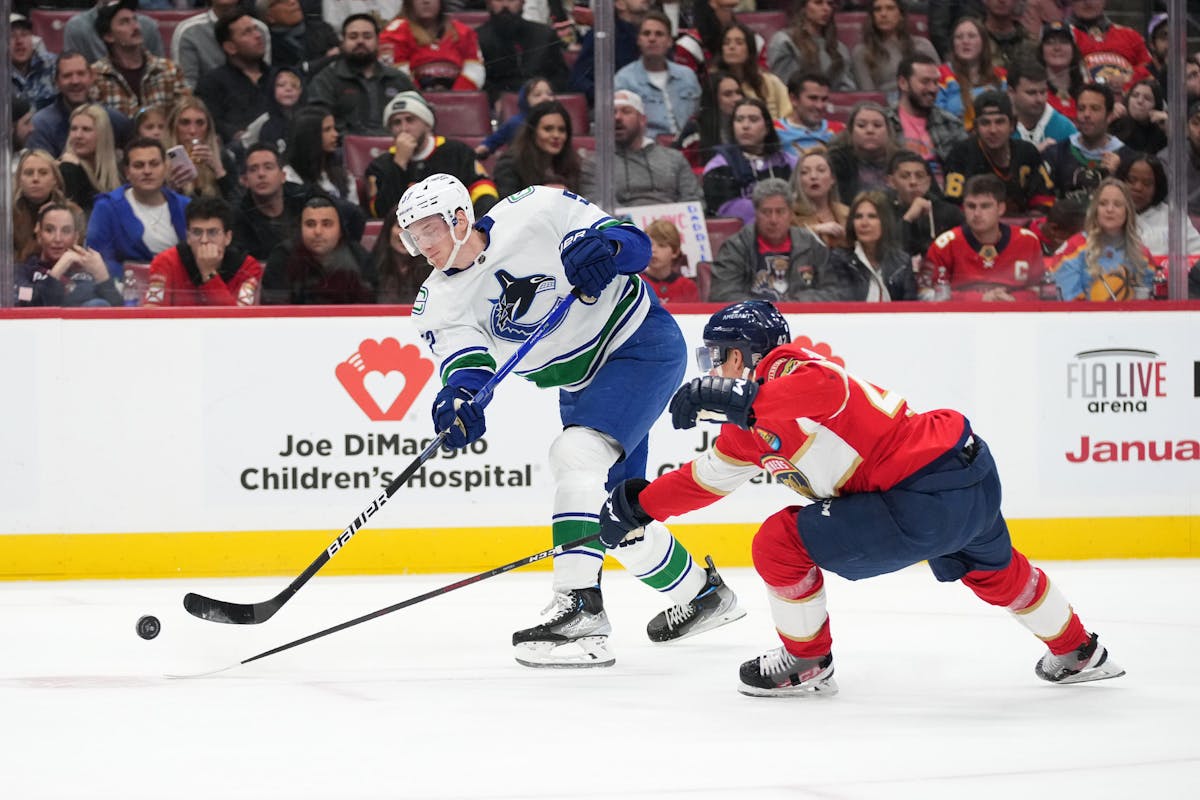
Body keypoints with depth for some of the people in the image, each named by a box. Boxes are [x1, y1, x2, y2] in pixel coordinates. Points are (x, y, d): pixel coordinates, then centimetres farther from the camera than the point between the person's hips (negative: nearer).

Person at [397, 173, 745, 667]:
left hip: (641, 344, -8)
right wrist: (459, 398, -40)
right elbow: (466, 362, -18)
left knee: (576, 455, -27)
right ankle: (702, 594, 33)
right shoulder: (439, 304, -3)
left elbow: (633, 242, -13)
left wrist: (603, 247, -35)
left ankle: (579, 610, -34)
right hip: (582, 384, 8)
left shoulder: (534, 213, -17)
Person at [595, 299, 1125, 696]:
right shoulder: (751, 426, 18)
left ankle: (807, 664, 10)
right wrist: (640, 504, 21)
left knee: (780, 543, -9)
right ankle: (1076, 653, 57)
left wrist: (740, 398, -45)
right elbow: (707, 478, 26)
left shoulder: (788, 367, -12)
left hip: (925, 503, -11)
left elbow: (824, 388, -37)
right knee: (992, 569, 38)